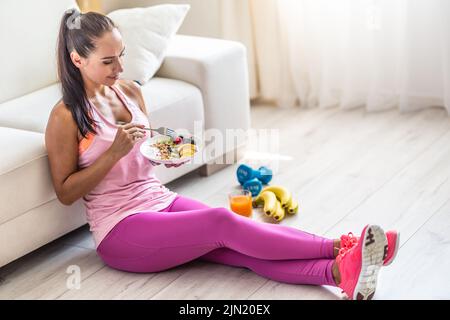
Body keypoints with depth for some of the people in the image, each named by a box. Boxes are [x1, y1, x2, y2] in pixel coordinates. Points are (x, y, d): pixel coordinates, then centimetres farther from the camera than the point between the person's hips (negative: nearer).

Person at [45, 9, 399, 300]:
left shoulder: (130, 91, 8)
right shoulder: (65, 117, -11)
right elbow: (65, 192, -10)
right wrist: (115, 152, -20)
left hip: (160, 198, 6)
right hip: (120, 230, -6)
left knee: (241, 249, -20)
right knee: (222, 222, -27)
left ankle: (340, 271, -39)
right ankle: (339, 247, -25)